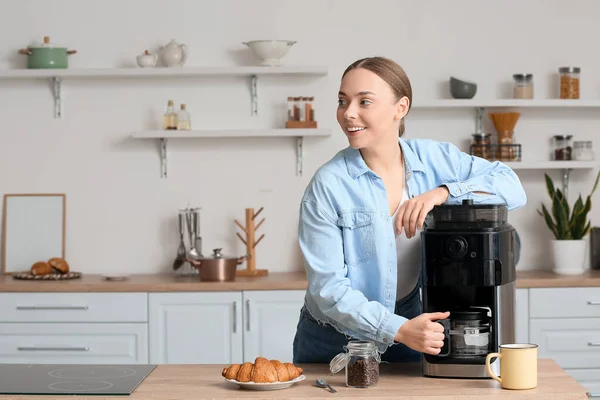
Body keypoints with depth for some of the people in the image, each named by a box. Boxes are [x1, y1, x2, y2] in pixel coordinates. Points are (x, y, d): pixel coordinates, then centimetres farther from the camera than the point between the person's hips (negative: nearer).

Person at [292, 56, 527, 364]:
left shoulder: (434, 159, -4)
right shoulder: (328, 185, -15)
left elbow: (512, 187, -9)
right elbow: (328, 287, -18)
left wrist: (442, 193, -24)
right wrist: (399, 330, -30)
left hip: (409, 334, 2)